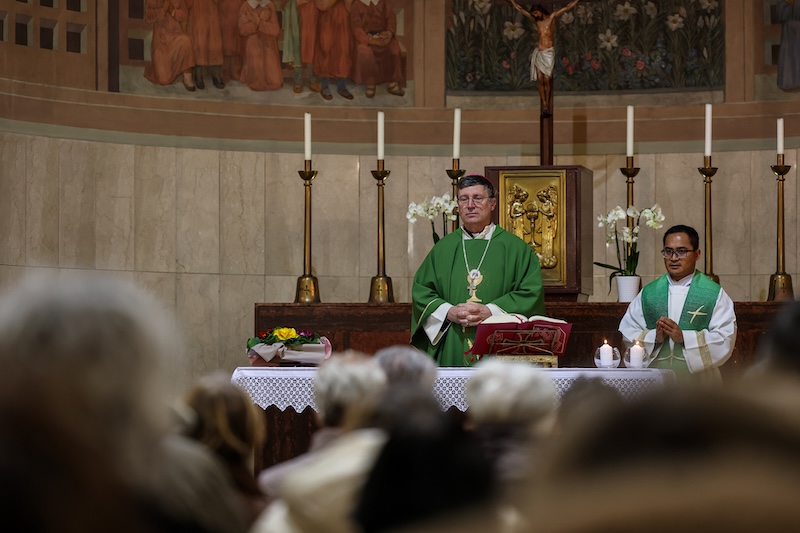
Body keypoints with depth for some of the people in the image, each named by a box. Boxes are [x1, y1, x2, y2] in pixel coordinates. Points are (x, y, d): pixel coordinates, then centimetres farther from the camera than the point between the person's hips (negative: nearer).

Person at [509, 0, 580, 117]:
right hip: (539, 52, 4)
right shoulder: (535, 20, 12)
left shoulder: (552, 17, 3)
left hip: (549, 52, -4)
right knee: (540, 80, -4)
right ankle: (544, 106, -2)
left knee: (547, 79, -9)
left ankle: (548, 106, -4)